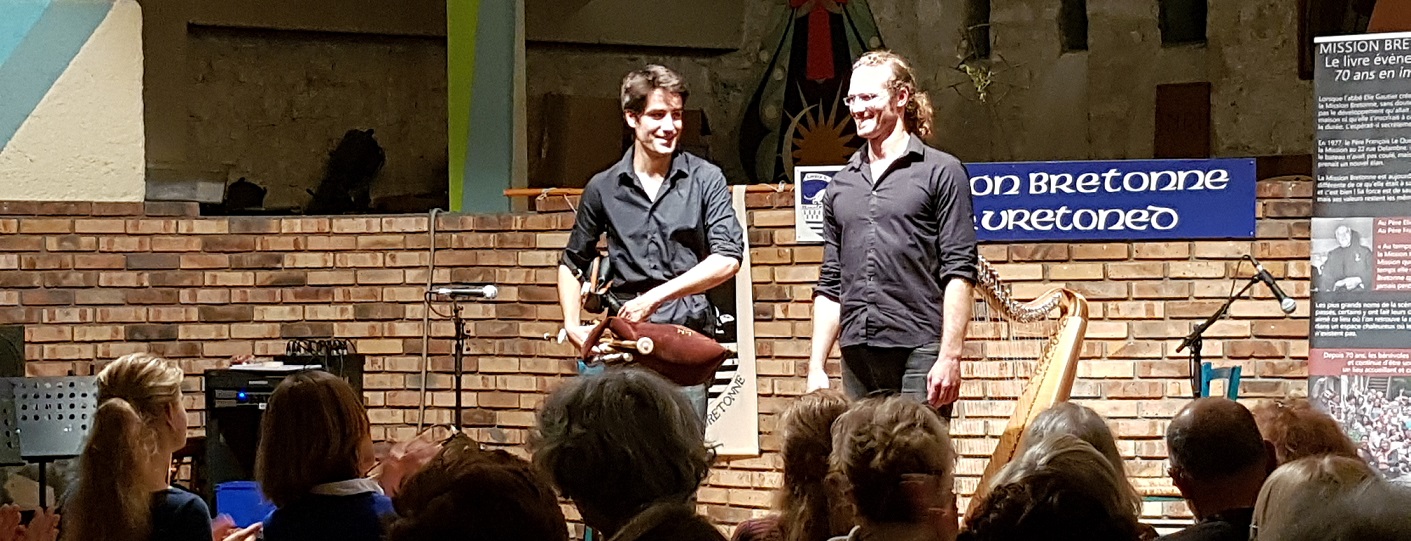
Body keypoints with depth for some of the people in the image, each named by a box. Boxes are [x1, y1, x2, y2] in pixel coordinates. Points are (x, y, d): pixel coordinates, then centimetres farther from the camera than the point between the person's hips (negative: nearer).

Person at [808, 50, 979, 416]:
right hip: (857, 358, 5)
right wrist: (816, 367, 10)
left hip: (919, 357, -5)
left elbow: (959, 272, -5)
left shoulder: (941, 172, 2)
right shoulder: (841, 185, 18)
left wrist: (950, 357, -14)